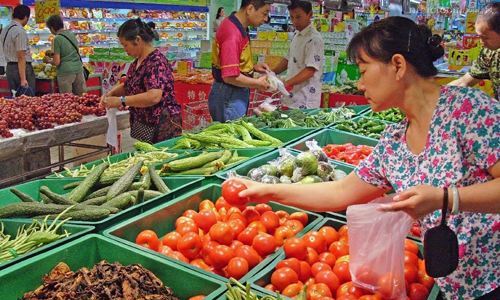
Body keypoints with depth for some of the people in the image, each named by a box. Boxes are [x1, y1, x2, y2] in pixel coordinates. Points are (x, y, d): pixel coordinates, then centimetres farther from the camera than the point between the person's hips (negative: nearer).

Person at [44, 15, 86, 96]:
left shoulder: (57, 39, -9)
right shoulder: (72, 34, 9)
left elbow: (56, 62, -11)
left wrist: (48, 60, 10)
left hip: (66, 72, -6)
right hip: (79, 69, 6)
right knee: (80, 97, 11)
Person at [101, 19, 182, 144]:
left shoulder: (156, 62, -18)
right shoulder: (137, 62, 9)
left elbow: (154, 96, -29)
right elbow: (128, 85, 24)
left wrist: (121, 101, -24)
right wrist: (111, 93, 5)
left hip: (161, 127, -8)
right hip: (141, 125, 8)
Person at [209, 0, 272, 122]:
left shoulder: (239, 27, 7)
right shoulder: (232, 33, -23)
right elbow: (230, 77, -26)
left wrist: (253, 67, 6)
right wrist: (258, 83, -14)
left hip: (237, 94, 10)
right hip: (229, 97, -10)